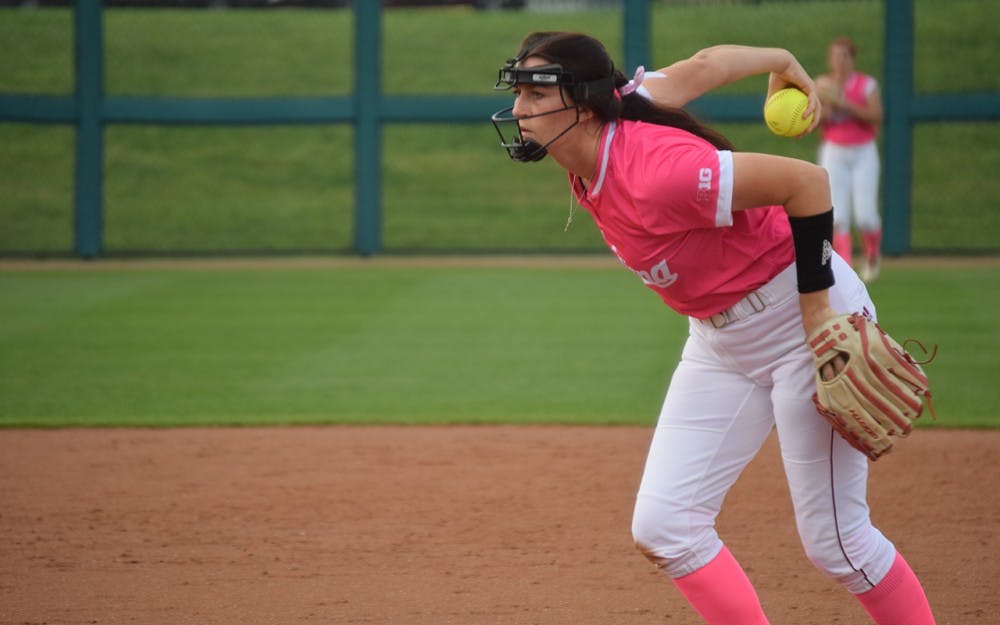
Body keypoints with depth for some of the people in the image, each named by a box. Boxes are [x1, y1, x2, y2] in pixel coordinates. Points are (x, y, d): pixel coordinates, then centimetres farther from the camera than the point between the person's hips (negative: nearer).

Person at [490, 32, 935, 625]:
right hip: (720, 341, 9)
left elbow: (806, 180, -30)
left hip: (805, 327, -9)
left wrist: (817, 313, -25)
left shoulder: (653, 173, -30)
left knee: (834, 541, -6)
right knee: (663, 528, 0)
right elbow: (703, 66, 7)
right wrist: (783, 64, 25)